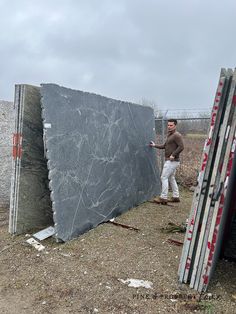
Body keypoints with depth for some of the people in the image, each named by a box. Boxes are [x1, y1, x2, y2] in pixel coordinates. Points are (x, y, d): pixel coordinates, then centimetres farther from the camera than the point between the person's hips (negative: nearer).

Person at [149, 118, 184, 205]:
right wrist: (155, 145, 17)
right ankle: (176, 197, 23)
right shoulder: (169, 135, 17)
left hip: (172, 161, -10)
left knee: (164, 177, -8)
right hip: (169, 161, 10)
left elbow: (181, 147, -21)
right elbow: (164, 146, 24)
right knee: (171, 178, 15)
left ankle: (163, 198, -4)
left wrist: (173, 155, -21)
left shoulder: (177, 135, -13)